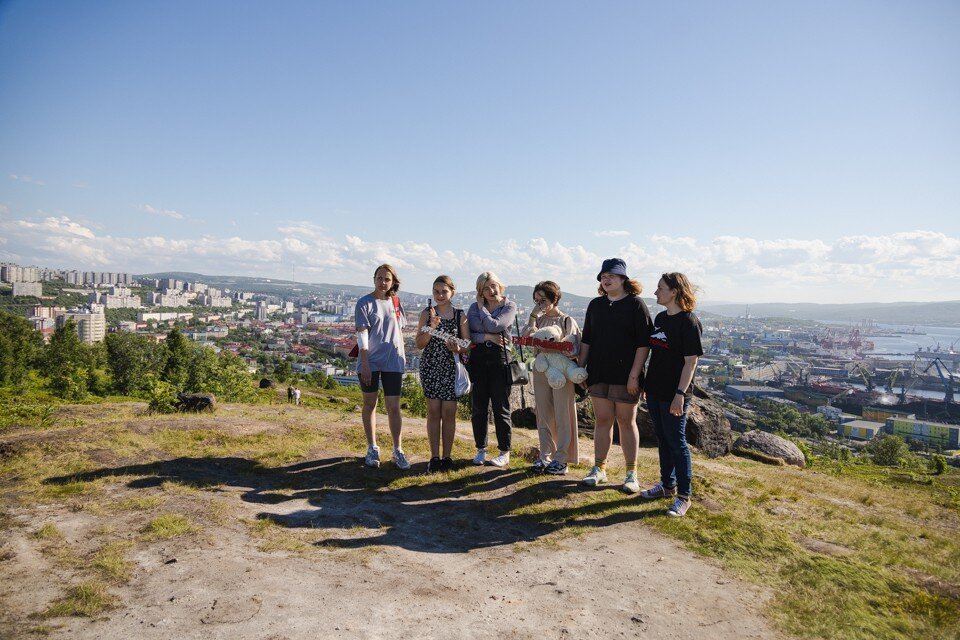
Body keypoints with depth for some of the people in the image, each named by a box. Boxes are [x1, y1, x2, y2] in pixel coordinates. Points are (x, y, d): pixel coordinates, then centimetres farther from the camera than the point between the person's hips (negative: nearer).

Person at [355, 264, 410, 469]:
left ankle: (397, 451, 12)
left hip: (393, 362, 2)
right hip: (370, 362, -2)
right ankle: (372, 449, 23)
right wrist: (365, 364, -16)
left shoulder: (395, 303, 6)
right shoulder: (364, 303, -5)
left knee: (393, 407, 3)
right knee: (370, 404, 11)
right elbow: (361, 335, -10)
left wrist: (402, 358, 12)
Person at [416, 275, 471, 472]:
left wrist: (458, 348, -19)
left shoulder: (460, 315, 1)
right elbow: (419, 344, -2)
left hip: (452, 368, 0)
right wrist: (431, 327, -17)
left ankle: (447, 456, 15)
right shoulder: (427, 313, 2)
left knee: (449, 412, 3)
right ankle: (434, 457, 12)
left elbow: (468, 344, 2)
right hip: (430, 367, 0)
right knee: (433, 411, 2)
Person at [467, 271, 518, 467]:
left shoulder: (509, 306, -1)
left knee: (501, 407, 2)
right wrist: (488, 336, -15)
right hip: (478, 358, 3)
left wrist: (482, 308, -3)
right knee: (478, 407, 7)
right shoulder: (474, 308, 8)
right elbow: (467, 334, -2)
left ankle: (505, 452, 14)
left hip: (500, 358, -3)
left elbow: (494, 326, -16)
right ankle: (481, 449, 22)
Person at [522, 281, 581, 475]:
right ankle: (545, 457, 19)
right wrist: (533, 317, -7)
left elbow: (574, 349, -9)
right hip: (541, 371, 5)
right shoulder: (538, 320, 10)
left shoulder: (567, 321, -4)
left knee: (562, 416, 1)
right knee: (543, 417, 10)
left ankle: (561, 460, 10)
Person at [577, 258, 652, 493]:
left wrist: (634, 375, -15)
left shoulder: (636, 304, -5)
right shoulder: (595, 305, 10)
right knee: (603, 420, 10)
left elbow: (643, 343, -9)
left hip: (625, 376, -4)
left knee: (627, 422, 4)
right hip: (598, 374, 4)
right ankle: (599, 469, 19)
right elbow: (586, 340, 14)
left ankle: (631, 473, 15)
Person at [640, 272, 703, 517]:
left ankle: (684, 496, 13)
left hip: (673, 394, -8)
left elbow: (691, 361, -16)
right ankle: (667, 485, 30)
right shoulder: (660, 318, 9)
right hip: (655, 390, 8)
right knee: (662, 439, 16)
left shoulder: (689, 321, -14)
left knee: (677, 442, 1)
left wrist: (680, 394, -20)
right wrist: (646, 383, 16)